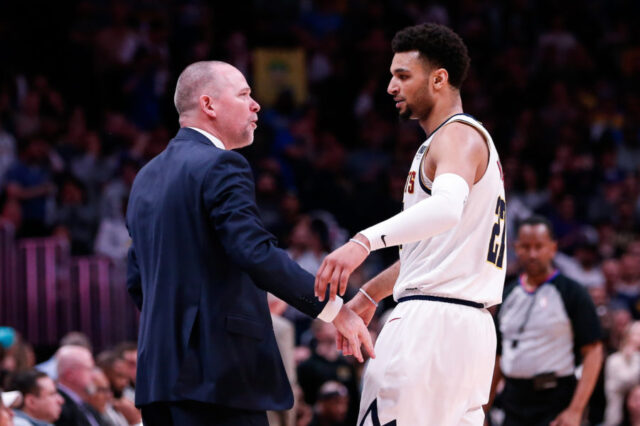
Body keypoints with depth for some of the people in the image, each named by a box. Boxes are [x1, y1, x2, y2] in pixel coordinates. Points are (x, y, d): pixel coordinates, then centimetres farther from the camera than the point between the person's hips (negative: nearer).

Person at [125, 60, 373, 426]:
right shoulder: (220, 166, -9)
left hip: (159, 368, 9)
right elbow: (257, 255, -21)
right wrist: (334, 309, -17)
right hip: (218, 371, -9)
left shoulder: (148, 177, 19)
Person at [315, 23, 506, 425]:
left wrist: (366, 240, -45)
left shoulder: (459, 136, -10)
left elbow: (447, 207, -33)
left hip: (433, 318, -10)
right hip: (471, 326, 10)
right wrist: (369, 294, 34)